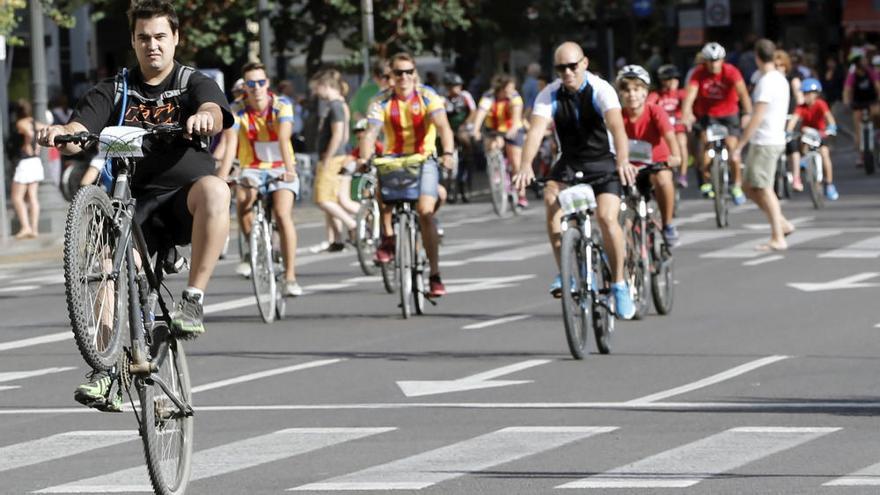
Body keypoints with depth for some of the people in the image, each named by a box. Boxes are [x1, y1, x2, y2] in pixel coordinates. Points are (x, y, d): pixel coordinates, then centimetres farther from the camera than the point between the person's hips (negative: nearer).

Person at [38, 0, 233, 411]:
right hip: (135, 200, 2)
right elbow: (79, 131, -3)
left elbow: (215, 113, -16)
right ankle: (107, 369, -19)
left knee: (214, 189, -36)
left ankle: (193, 299, -32)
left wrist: (204, 117, -42)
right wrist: (62, 133, -29)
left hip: (184, 195, -2)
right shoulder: (114, 91, 13)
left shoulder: (195, 84, 7)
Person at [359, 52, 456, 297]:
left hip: (424, 159, -1)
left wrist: (447, 153, -41)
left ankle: (435, 275, -11)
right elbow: (371, 133, -18)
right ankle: (388, 237, -14)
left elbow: (443, 127, -22)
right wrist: (364, 158, -39)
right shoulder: (381, 102, -6)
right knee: (378, 180, -33)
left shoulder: (427, 97, -9)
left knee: (425, 211, -18)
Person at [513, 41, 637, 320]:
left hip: (603, 162, -2)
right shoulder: (550, 96, -10)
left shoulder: (601, 90, -17)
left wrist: (623, 161, -52)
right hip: (570, 163, 2)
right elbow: (536, 130, -24)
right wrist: (525, 166, -42)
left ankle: (619, 284, -5)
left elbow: (616, 125, -33)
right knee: (551, 197, -28)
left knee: (606, 217, -23)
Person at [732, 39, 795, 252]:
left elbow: (757, 118, -21)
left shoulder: (767, 82, -16)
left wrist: (739, 146, -18)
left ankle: (778, 238, -5)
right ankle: (782, 224, 14)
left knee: (764, 189, -5)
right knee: (750, 187, 14)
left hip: (765, 143, -9)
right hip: (776, 139, 9)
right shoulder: (780, 79, 14)